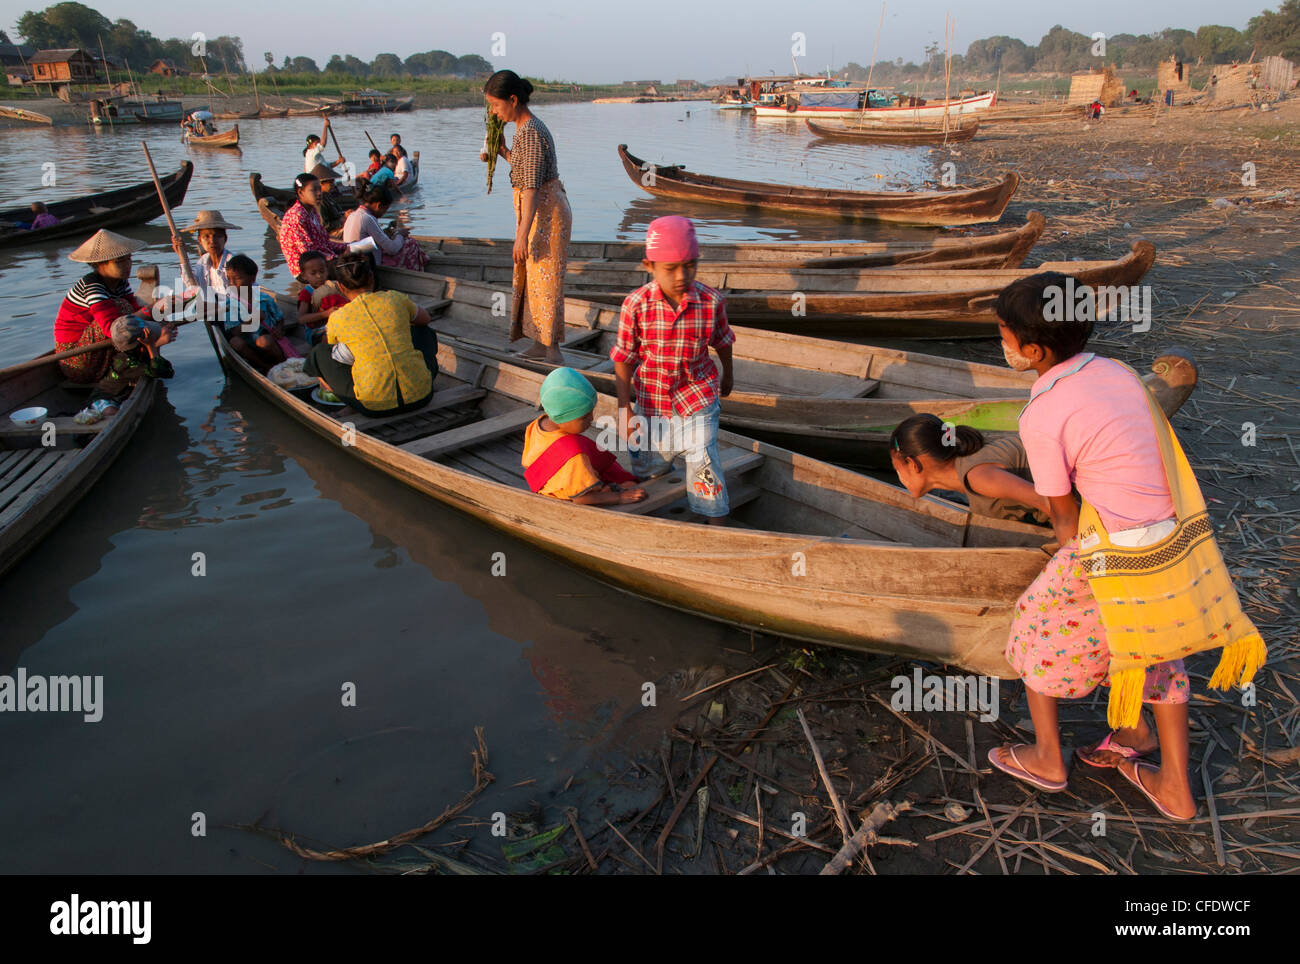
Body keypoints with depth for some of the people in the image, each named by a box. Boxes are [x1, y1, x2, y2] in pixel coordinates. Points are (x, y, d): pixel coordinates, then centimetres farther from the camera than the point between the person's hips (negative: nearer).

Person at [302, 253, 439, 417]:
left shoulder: (337, 318, 0)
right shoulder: (396, 299, 3)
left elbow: (328, 346, 22)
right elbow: (424, 319, 25)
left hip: (375, 406, -1)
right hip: (420, 396, 2)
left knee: (320, 352, 19)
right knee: (424, 332, 30)